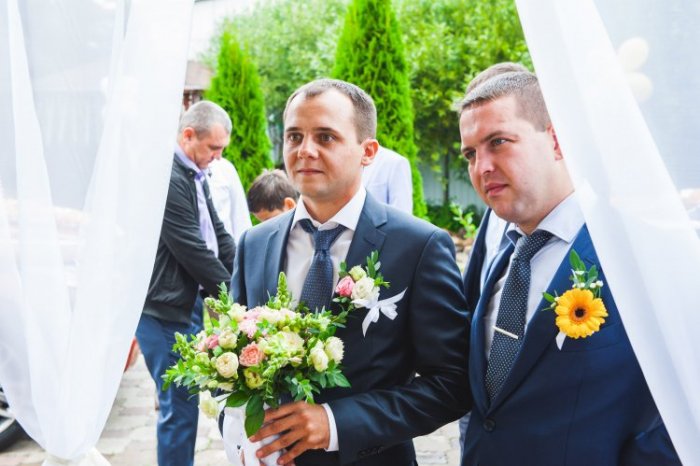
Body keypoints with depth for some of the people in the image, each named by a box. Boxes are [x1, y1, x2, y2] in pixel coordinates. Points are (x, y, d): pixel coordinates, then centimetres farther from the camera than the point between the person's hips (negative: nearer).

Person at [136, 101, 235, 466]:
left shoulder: (195, 175, 10)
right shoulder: (168, 178, -20)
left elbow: (219, 237, 11)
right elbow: (194, 253, -20)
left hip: (190, 302, 9)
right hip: (166, 312, -9)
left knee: (183, 403, 18)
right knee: (179, 407, 2)